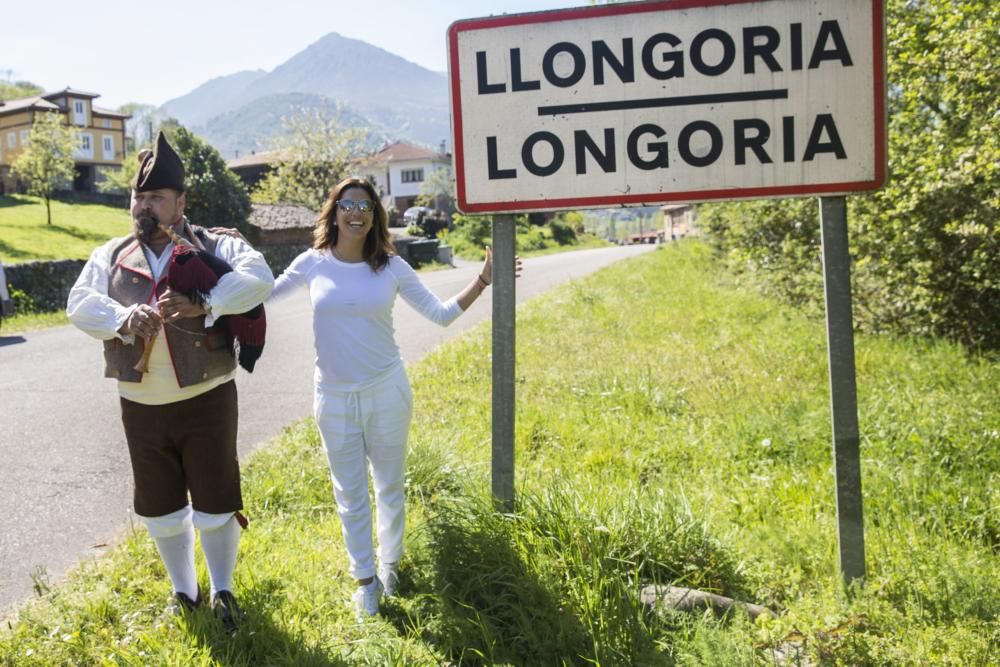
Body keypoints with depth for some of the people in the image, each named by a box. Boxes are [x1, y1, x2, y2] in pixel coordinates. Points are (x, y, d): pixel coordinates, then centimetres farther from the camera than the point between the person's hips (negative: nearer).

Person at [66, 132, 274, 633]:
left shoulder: (214, 247, -4)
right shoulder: (111, 255, 7)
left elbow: (257, 278, -21)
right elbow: (80, 302, -6)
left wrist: (205, 305, -35)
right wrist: (123, 319, -26)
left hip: (206, 400, -3)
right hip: (141, 406, 4)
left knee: (215, 505, 5)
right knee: (160, 507, 16)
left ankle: (222, 591, 28)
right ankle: (183, 591, 37)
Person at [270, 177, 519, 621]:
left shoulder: (391, 266, -4)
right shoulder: (313, 263, -3)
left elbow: (441, 313, 0)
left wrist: (482, 281, -8)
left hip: (387, 392, 0)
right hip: (334, 398, 1)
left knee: (389, 486, 13)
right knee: (350, 493, 10)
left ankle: (389, 564, 36)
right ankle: (365, 579, 27)